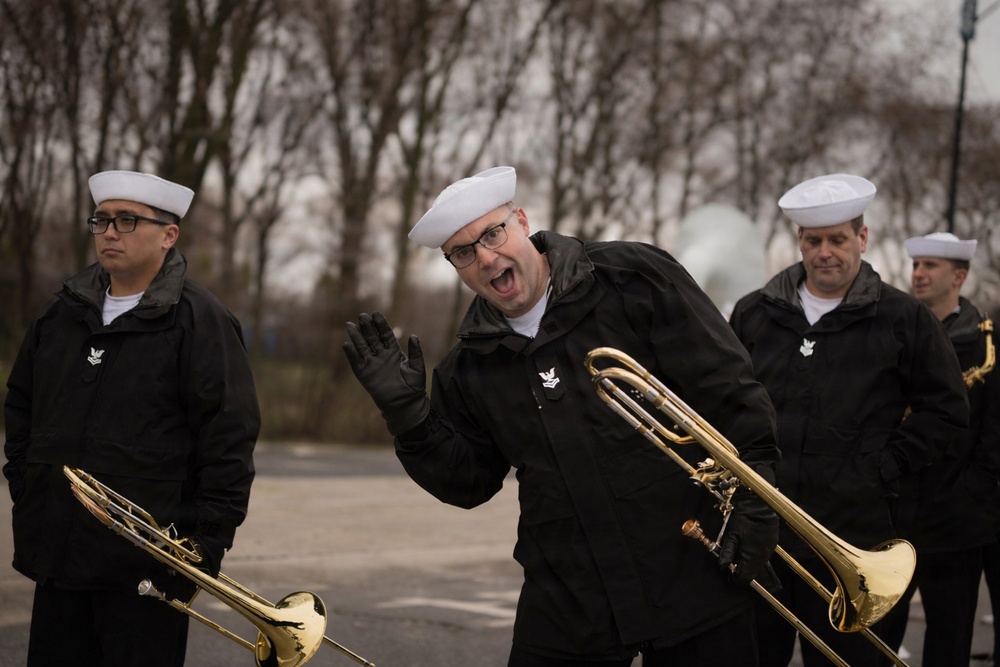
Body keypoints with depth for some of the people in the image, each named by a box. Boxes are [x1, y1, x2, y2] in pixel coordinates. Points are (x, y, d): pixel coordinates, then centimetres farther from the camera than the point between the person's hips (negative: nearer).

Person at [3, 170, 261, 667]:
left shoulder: (200, 321, -5)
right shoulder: (61, 313, 14)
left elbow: (230, 437, -10)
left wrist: (209, 542, -13)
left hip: (147, 565, -6)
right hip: (58, 554, 6)